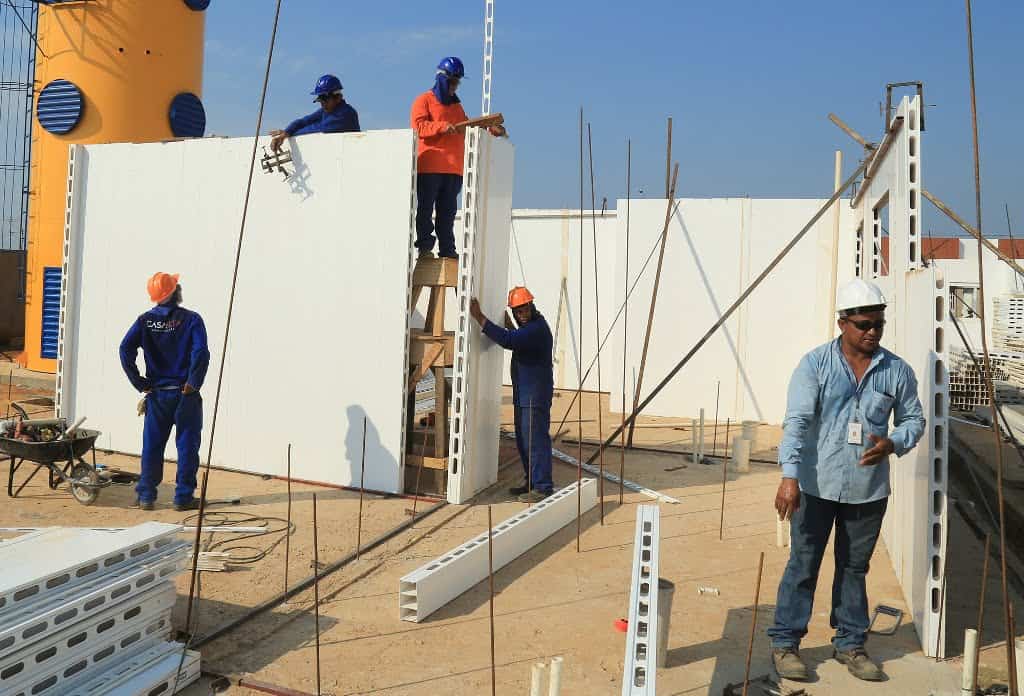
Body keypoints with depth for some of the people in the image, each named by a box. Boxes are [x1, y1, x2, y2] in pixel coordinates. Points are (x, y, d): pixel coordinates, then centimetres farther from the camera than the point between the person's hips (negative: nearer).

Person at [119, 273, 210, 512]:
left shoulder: (145, 320, 2)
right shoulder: (191, 319, -7)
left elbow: (126, 349, -8)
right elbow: (201, 353, -20)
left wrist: (140, 383, -3)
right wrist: (193, 384, -10)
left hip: (157, 394, 3)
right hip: (185, 394, -3)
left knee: (152, 446, 12)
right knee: (187, 446, 6)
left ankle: (146, 495, 16)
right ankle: (183, 497, 9)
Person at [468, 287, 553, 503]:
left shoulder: (537, 328, -19)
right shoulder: (529, 325, 14)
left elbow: (508, 340, -32)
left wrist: (479, 318, -30)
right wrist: (508, 325, 23)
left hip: (535, 396, -11)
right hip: (523, 394, 11)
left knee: (535, 440, -9)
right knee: (523, 440, 16)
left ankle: (543, 487, -4)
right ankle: (531, 482, 26)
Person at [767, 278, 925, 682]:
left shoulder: (897, 371, 2)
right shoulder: (815, 364, -8)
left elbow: (913, 419, 12)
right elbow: (796, 421, -16)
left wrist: (894, 442, -11)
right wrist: (789, 476, -26)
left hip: (869, 491, 3)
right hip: (816, 487, -3)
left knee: (854, 569, 16)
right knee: (803, 566, 5)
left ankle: (850, 644, 30)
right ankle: (785, 643, 17)